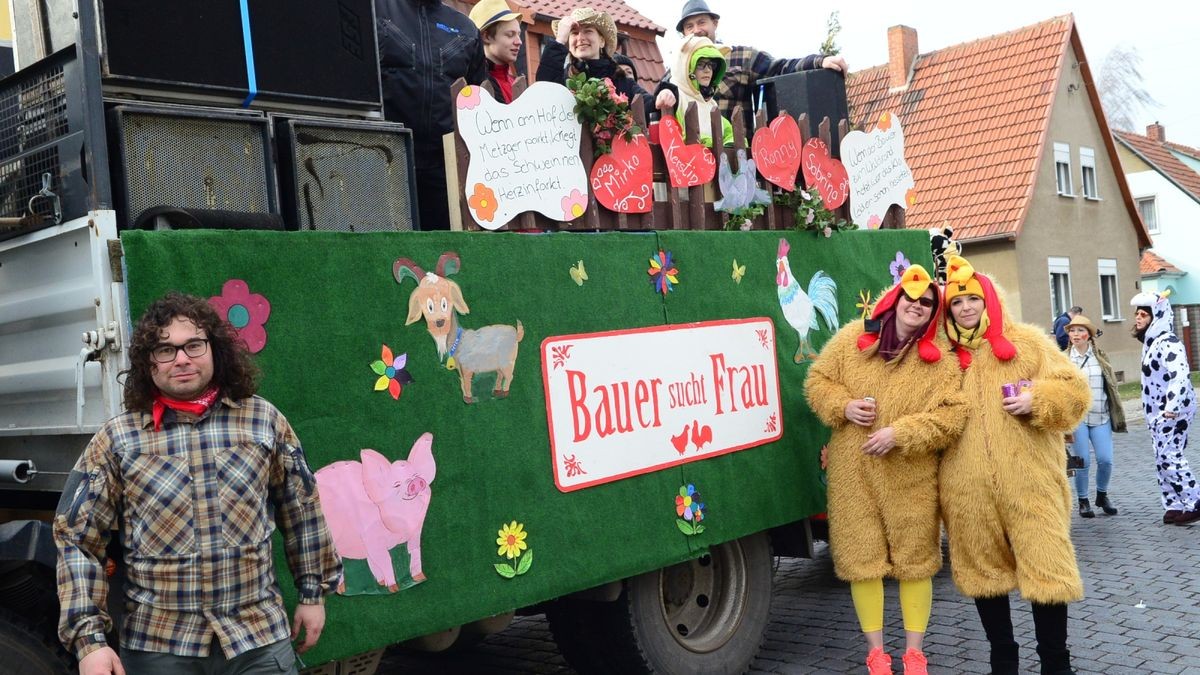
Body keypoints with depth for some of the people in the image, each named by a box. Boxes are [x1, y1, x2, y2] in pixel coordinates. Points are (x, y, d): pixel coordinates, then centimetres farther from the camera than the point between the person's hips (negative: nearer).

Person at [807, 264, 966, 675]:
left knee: (915, 560, 10)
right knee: (862, 559, 8)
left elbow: (952, 413, -11)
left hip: (911, 477, -1)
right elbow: (818, 380, 8)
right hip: (853, 474, 1)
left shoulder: (940, 359, -4)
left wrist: (900, 433, -21)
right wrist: (844, 406, -11)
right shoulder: (852, 339, 1)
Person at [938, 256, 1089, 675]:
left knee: (1045, 566, -1)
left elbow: (1074, 390, 2)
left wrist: (1036, 400, -14)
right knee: (983, 569, 10)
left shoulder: (1027, 341, 5)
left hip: (1028, 480, -2)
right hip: (968, 487, 2)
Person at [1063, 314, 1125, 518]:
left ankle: (1102, 495, 21)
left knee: (1105, 459, -3)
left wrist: (1116, 415, 12)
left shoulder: (1100, 357, 10)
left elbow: (1111, 385, 14)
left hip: (1101, 417, 2)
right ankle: (1083, 501, 15)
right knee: (1082, 462, -2)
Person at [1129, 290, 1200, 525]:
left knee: (1169, 457, -9)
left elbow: (1180, 375, -27)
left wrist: (1172, 408, -31)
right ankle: (1174, 505, 16)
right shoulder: (1150, 342, 14)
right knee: (1163, 458, 10)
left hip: (1172, 411, -10)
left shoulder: (1167, 342, -16)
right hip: (1158, 412, 10)